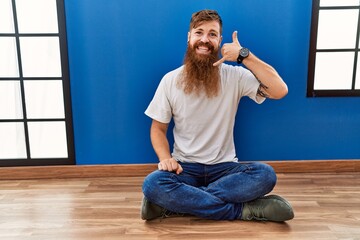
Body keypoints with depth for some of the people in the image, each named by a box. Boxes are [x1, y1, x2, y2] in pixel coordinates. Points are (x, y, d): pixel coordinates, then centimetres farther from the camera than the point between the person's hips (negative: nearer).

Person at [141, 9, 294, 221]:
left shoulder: (235, 76, -4)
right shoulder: (170, 80, -2)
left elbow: (280, 90, -16)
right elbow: (158, 128, 3)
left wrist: (244, 55, -18)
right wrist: (165, 158, -17)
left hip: (225, 167, 1)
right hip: (185, 168, 0)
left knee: (265, 175, -28)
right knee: (152, 184, -31)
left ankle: (178, 202, -23)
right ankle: (244, 210, -22)